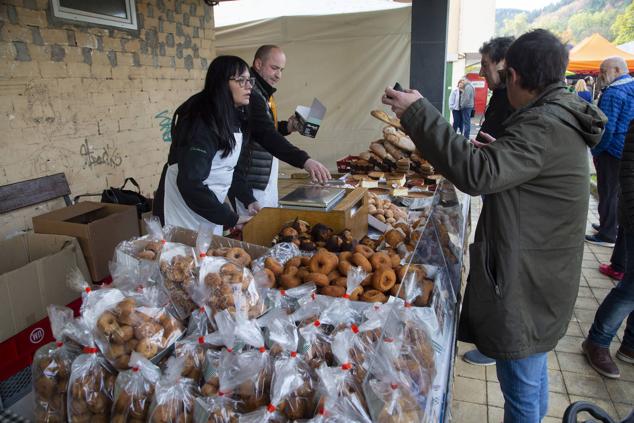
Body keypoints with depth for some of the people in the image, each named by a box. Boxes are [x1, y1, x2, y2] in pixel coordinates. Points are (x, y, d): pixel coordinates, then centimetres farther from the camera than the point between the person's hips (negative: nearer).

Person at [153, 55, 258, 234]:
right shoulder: (202, 121, -24)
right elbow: (190, 183, -29)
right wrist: (230, 218, -24)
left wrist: (248, 198, 0)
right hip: (184, 211, -8)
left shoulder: (235, 116, 3)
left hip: (210, 207, 8)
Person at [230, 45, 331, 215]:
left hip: (266, 179, 10)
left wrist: (286, 127, 4)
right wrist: (304, 160, -41)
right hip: (251, 183, -10)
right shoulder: (251, 93, -19)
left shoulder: (263, 92, 14)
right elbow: (265, 134, -32)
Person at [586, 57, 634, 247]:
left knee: (608, 193, -1)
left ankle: (607, 235, 7)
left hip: (612, 152, -9)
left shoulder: (613, 93, -18)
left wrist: (595, 150, -12)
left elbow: (606, 128, -24)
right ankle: (612, 225, 32)